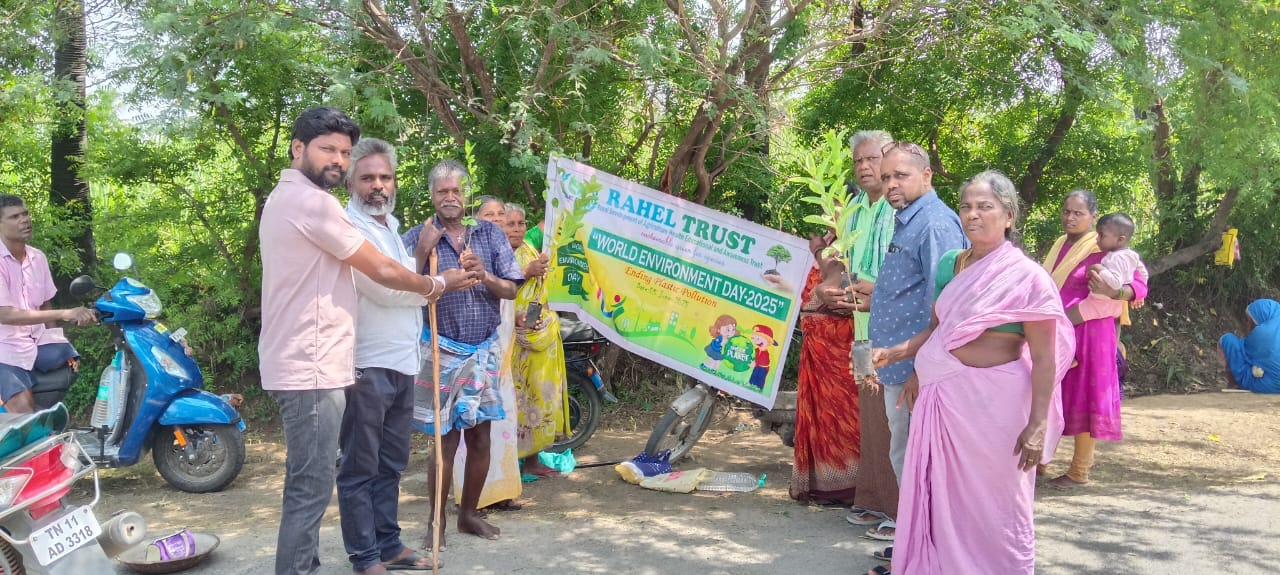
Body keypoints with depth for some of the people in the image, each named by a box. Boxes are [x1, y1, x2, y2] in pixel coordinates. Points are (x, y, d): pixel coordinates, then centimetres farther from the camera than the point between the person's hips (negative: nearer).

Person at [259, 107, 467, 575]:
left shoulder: (287, 198, 18)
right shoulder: (312, 201, -15)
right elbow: (382, 271, -11)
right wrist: (437, 284, 5)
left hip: (300, 365, 11)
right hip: (311, 369, -11)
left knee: (307, 484, 17)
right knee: (311, 487, -5)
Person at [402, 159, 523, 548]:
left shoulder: (490, 234, 6)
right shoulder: (417, 237, -2)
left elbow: (511, 291, 4)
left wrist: (484, 275, -15)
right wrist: (422, 253, -19)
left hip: (485, 351, 3)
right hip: (442, 351, -3)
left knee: (480, 436, 9)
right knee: (447, 439, -2)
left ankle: (469, 514, 24)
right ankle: (436, 522, 11)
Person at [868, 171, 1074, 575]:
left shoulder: (1026, 276, -10)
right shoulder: (949, 264, 7)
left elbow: (1044, 359, -11)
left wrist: (1037, 425, -16)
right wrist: (894, 354, 2)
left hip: (994, 401, -5)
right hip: (944, 397, 6)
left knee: (995, 503, 7)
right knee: (945, 496, 14)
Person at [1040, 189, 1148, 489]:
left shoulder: (1102, 249, -8)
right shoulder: (1059, 247, 12)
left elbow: (1140, 285, -13)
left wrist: (1112, 293, -32)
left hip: (1087, 334, -6)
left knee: (1082, 397, 1)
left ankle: (1079, 472, 11)